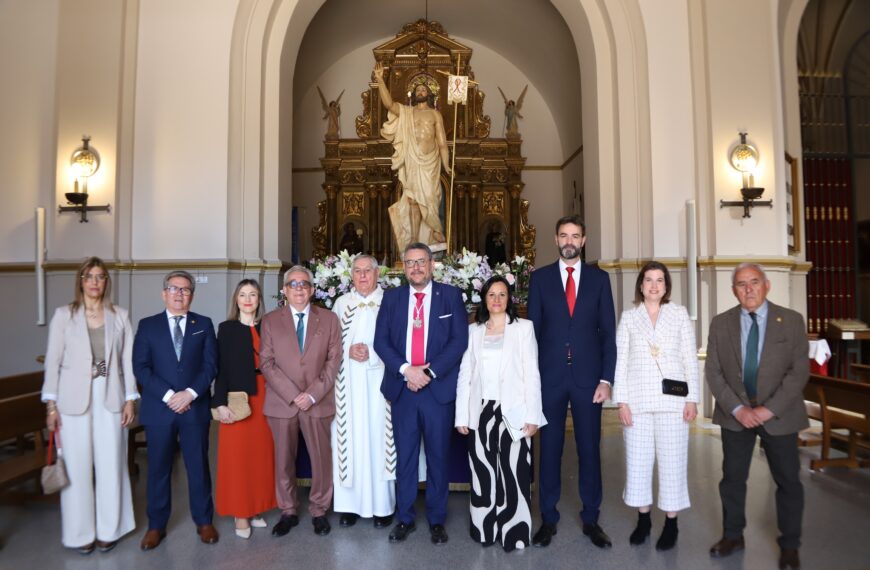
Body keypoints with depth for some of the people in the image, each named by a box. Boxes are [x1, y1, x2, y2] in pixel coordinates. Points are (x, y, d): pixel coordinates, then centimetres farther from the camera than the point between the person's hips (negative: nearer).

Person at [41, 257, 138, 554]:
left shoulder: (120, 316, 4)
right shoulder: (63, 315, 1)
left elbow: (128, 360, 4)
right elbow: (53, 361, 0)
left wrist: (130, 399, 0)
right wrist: (51, 404, -4)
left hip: (110, 398, 1)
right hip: (73, 399, -1)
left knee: (111, 465, 6)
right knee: (77, 466, 5)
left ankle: (109, 529, 21)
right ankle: (80, 532, 21)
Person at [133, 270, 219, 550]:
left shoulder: (204, 324, 6)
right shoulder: (147, 325, 5)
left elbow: (210, 365, -1)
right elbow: (140, 367, -3)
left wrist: (190, 393, -14)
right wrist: (168, 395, -14)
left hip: (195, 408, 0)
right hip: (158, 408, 0)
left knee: (198, 466, 9)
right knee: (158, 469, 10)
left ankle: (204, 521, 23)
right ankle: (156, 525, 26)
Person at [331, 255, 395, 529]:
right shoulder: (341, 303, 11)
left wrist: (372, 352, -15)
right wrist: (348, 351, -9)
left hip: (378, 381, -2)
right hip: (348, 382, 3)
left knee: (379, 436, 0)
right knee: (350, 437, 4)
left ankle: (383, 505, 12)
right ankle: (350, 503, 16)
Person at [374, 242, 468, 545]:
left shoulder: (450, 295, 2)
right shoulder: (392, 297, 7)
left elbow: (459, 340, -6)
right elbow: (381, 340, 1)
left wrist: (429, 372, -13)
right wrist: (406, 369, -13)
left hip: (439, 388, -1)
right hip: (402, 387, 2)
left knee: (438, 456, 9)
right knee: (405, 456, 10)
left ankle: (436, 520, 25)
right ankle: (405, 518, 26)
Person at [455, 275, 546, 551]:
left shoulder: (524, 327, 3)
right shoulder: (473, 330, 9)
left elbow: (531, 373, -1)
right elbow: (465, 375, 7)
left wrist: (532, 415, -7)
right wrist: (461, 415, 2)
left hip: (512, 412, -2)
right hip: (481, 412, 2)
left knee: (514, 473, -1)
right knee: (483, 472, 9)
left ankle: (514, 532, 14)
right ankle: (485, 529, 22)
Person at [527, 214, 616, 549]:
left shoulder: (599, 278, 6)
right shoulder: (540, 278, 4)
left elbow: (608, 332, 3)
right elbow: (533, 330, 2)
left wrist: (606, 378, -4)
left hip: (588, 376, 1)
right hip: (550, 376, 0)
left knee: (590, 449, 9)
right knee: (549, 449, 9)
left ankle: (591, 519, 25)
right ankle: (548, 518, 23)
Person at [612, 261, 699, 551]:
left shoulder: (679, 313, 6)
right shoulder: (628, 316, 6)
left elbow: (690, 358, 4)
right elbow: (620, 360, 3)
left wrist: (692, 399, -2)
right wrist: (621, 400, -3)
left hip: (672, 399, -1)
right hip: (637, 399, 1)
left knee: (672, 461, 4)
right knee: (638, 461, 6)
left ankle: (671, 523, 18)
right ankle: (643, 519, 21)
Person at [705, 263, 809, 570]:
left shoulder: (792, 320, -4)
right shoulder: (720, 323, -1)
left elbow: (799, 371, -9)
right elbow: (713, 371, -2)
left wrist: (769, 409, -16)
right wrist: (737, 409, -13)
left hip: (779, 414, -1)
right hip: (735, 414, 1)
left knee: (788, 481, 11)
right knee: (732, 477, 11)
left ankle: (789, 545, 29)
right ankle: (733, 536, 28)